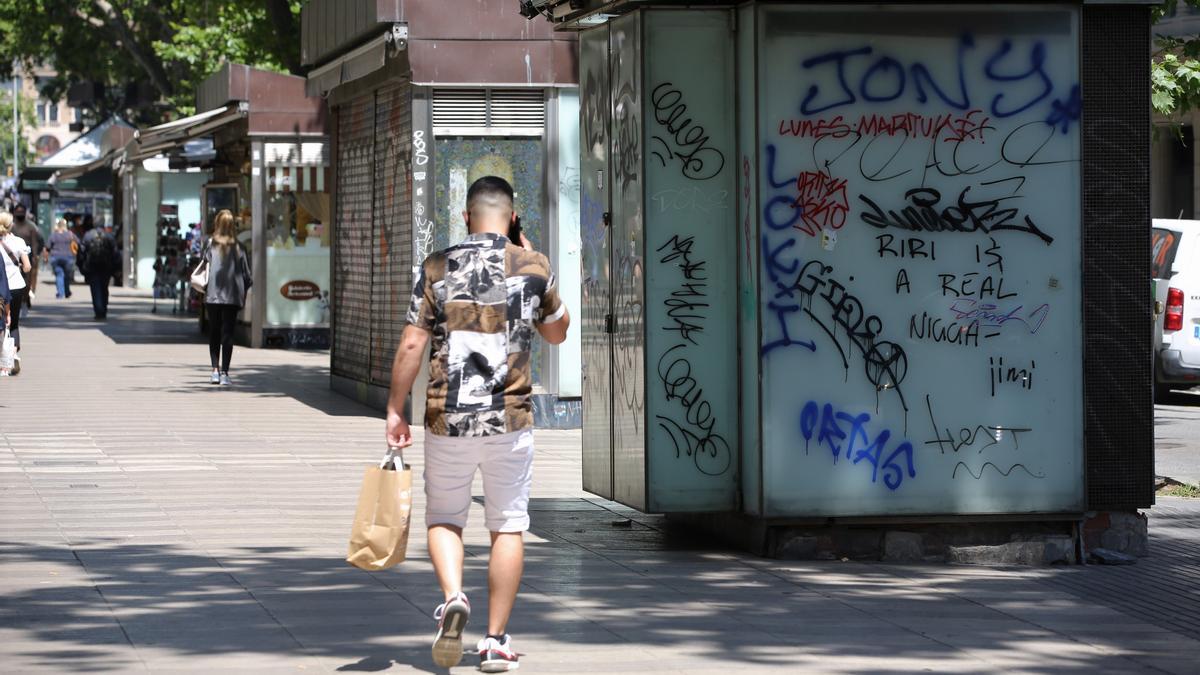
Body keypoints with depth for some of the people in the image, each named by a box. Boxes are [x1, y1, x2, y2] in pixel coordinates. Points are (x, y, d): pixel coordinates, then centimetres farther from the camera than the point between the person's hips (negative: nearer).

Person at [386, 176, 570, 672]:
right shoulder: (533, 267, 0)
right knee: (508, 526, 9)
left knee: (443, 518, 15)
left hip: (447, 420, 0)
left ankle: (453, 598, -11)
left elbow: (411, 345, -3)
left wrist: (395, 410, 5)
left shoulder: (437, 268, -1)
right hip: (510, 418, 0)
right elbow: (557, 334, 16)